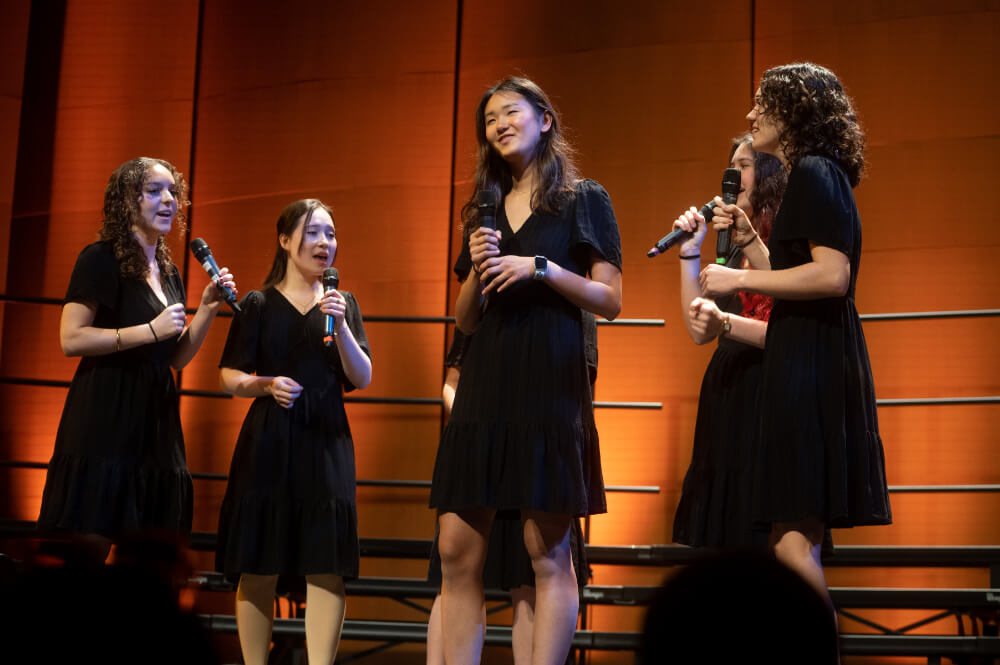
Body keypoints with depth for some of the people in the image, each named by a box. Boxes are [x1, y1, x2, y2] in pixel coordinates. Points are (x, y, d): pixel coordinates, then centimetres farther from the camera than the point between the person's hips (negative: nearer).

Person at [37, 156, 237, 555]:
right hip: (105, 421, -7)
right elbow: (71, 339, -15)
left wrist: (207, 309, 4)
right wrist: (151, 330, -16)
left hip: (156, 422, 7)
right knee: (88, 548, -8)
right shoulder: (101, 259, -6)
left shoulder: (169, 273, 16)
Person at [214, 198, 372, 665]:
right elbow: (229, 378, 3)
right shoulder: (258, 304, 5)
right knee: (258, 569, 0)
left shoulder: (343, 303, 12)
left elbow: (363, 379, 4)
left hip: (326, 441, 2)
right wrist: (267, 384, -16)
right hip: (267, 443, -2)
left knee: (327, 568, -6)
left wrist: (340, 325, -9)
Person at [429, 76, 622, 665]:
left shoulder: (584, 199, 5)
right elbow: (464, 321, 17)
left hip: (550, 384, -5)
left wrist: (540, 267, -12)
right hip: (485, 384, 5)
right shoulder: (485, 210, 19)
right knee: (457, 553, 0)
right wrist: (479, 269, -1)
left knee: (548, 554, -5)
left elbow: (611, 301, -2)